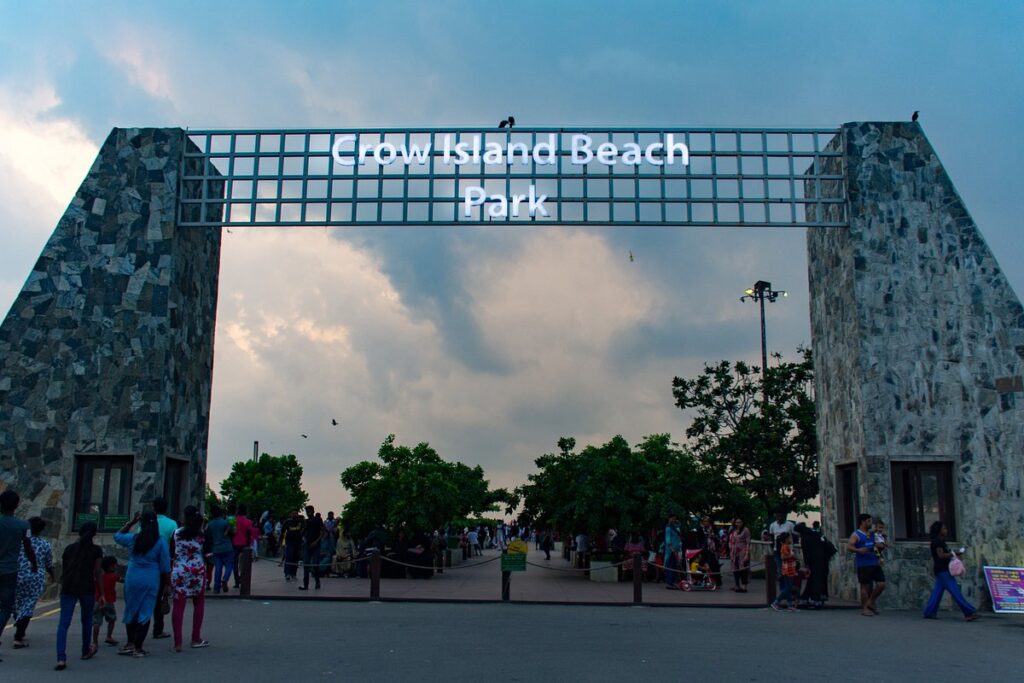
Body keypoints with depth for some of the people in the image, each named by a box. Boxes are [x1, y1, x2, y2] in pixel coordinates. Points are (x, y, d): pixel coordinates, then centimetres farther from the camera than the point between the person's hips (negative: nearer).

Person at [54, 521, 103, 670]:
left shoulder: (69, 548, 12)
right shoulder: (96, 550, 3)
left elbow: (62, 572, 13)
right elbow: (97, 574, -1)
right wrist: (101, 594, 4)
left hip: (68, 588, 1)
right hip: (87, 589, -1)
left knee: (64, 624, -4)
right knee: (86, 621, 19)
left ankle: (61, 659, -19)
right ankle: (86, 650, 35)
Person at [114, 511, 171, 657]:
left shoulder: (133, 539, -3)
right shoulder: (161, 542, -7)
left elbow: (117, 536, 20)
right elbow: (165, 566, -4)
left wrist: (131, 522, 17)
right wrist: (167, 584, 7)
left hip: (132, 579, 2)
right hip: (151, 581, -2)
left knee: (131, 610, 17)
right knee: (145, 613, 3)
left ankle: (131, 643, 21)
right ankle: (138, 648, 5)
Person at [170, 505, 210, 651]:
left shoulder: (176, 533, -3)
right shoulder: (202, 534, -4)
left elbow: (171, 554, 2)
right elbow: (208, 549, 7)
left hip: (179, 572, 0)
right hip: (197, 571, 0)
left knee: (178, 605, 2)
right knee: (199, 603, 15)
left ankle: (177, 642, -1)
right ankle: (196, 639, 19)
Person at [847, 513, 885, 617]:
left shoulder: (872, 534, 16)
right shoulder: (856, 535, -4)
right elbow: (849, 547, -17)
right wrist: (858, 550, -35)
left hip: (874, 563, 6)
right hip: (863, 564, -6)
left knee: (881, 584, 1)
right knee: (866, 586, -3)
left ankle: (870, 602, 19)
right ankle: (864, 608, 7)